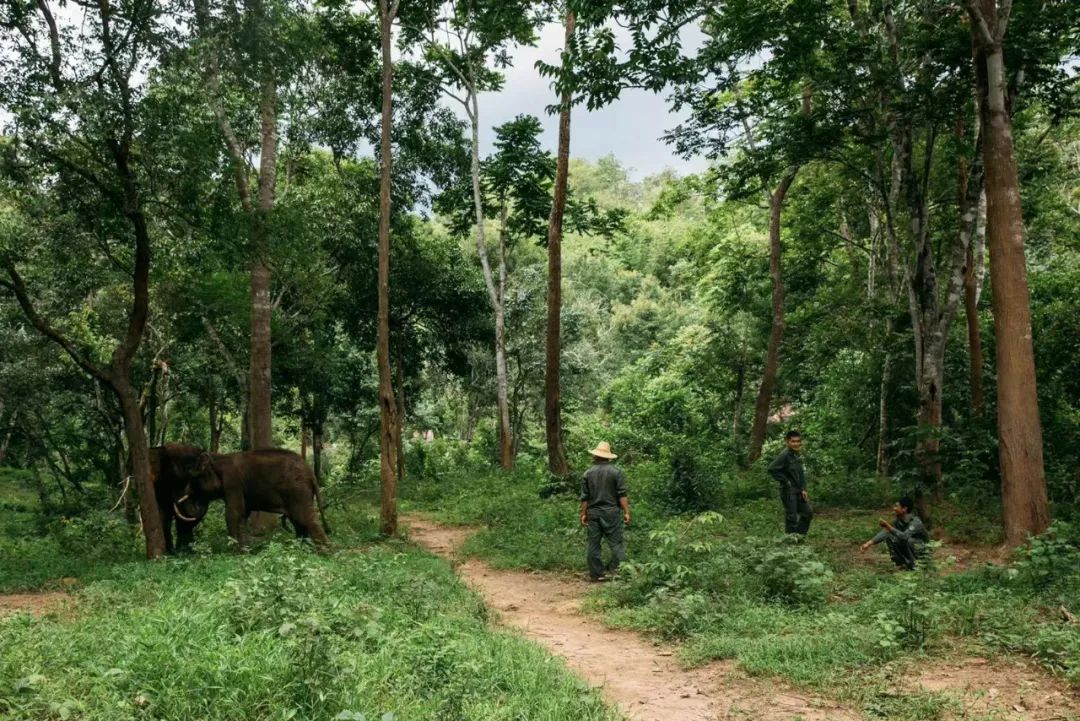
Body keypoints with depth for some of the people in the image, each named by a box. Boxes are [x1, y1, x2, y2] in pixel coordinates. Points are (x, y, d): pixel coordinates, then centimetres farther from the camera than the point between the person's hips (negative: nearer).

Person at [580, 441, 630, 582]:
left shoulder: (588, 473, 3)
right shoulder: (615, 471, -4)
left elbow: (584, 497, 5)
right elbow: (622, 495, -7)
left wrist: (583, 514, 12)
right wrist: (626, 512, -3)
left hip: (593, 513, 2)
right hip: (611, 512, -2)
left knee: (593, 543, 8)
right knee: (616, 542, 2)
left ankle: (596, 573, 11)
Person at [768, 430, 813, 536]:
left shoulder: (798, 454, 9)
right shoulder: (785, 455, -17)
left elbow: (801, 473, 16)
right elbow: (772, 469, -24)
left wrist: (803, 489, 6)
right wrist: (785, 481, -18)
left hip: (798, 491, 9)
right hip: (788, 491, -9)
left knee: (808, 512, 13)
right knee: (792, 517, -2)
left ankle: (799, 535, 25)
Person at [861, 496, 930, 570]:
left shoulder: (915, 521, -30)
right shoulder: (898, 521, -9)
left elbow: (904, 536, -45)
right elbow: (885, 532, -14)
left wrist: (888, 526, -47)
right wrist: (869, 543, -24)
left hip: (921, 550, -7)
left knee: (908, 540, -35)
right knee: (889, 537, -11)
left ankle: (913, 566, -13)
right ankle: (901, 563, -1)